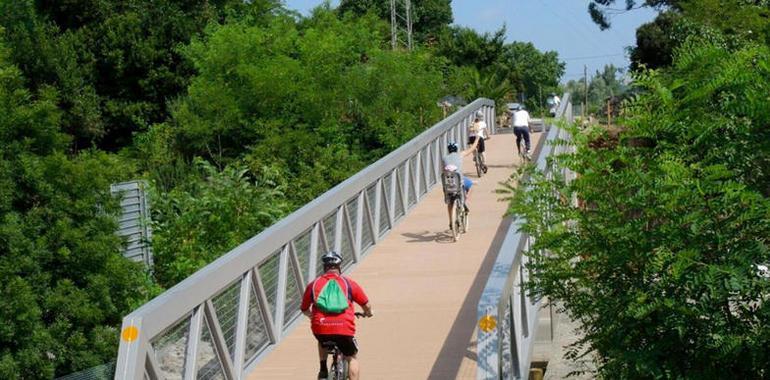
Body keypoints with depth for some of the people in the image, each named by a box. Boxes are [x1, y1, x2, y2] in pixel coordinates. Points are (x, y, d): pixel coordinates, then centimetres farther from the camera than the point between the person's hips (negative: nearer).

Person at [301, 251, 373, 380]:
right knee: (352, 358, 24)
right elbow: (367, 306, 13)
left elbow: (304, 309, 21)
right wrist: (368, 313, 37)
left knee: (323, 341, 39)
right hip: (344, 330, -2)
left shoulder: (313, 285, 12)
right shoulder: (349, 283, 9)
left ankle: (323, 369, 29)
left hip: (320, 329, 2)